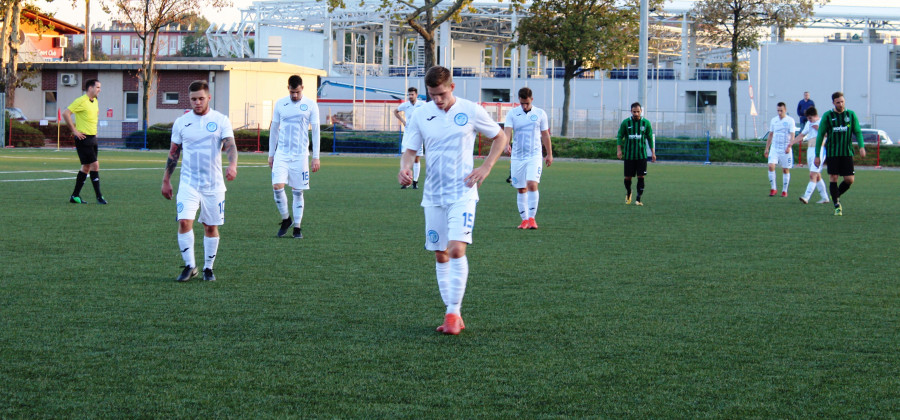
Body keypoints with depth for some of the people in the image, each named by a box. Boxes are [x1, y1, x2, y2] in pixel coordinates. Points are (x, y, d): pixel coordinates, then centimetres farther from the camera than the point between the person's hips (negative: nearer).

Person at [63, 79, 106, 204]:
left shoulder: (95, 101, 13)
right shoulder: (81, 101, -14)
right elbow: (65, 113, -18)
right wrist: (74, 130, -16)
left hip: (93, 137, 9)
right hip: (83, 138, -9)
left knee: (86, 167, 10)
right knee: (94, 165, -11)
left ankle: (75, 196, 17)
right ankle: (98, 196, -7)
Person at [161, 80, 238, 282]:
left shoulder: (221, 121, 0)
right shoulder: (181, 122, 6)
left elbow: (230, 145, -11)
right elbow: (173, 153, 13)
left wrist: (232, 165, -31)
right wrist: (166, 180, 12)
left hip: (214, 185, -1)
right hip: (188, 183, 1)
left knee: (211, 227, 6)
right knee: (184, 222, -14)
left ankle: (208, 268, 20)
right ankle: (189, 266, -3)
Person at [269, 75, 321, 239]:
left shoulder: (310, 105, 0)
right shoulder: (280, 104, 6)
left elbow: (316, 131, 2)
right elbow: (274, 129, 13)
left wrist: (316, 157, -2)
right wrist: (271, 154, 12)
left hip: (300, 155, -1)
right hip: (282, 153, 1)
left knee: (298, 191, 2)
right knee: (277, 186, -13)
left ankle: (297, 227, 12)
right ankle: (286, 219, 7)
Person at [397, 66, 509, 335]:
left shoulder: (471, 111, -4)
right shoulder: (421, 115, 2)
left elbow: (500, 138, 8)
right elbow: (409, 150, 4)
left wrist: (486, 167, -5)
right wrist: (405, 169, -19)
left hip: (462, 193, -4)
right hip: (433, 195, 4)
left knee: (457, 249, -18)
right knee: (440, 255, 7)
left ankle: (454, 312, -11)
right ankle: (453, 315, 15)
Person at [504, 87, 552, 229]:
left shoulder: (540, 114, 4)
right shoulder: (512, 114, 2)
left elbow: (545, 135, 12)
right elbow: (507, 131, -9)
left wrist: (549, 154, 16)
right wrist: (506, 145, -29)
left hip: (534, 155, -2)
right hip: (517, 157, 2)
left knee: (532, 184, -19)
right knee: (521, 189, 6)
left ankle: (532, 218, -14)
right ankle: (524, 219, 15)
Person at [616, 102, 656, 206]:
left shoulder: (646, 123, 3)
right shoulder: (626, 123, 1)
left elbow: (650, 138, 10)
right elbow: (620, 137, 5)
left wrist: (653, 152, 6)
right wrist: (619, 150, -7)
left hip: (642, 155, 0)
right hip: (629, 155, 0)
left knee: (641, 177, -8)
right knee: (628, 177, 3)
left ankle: (638, 199, -2)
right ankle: (628, 193, 32)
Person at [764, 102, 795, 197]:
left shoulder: (790, 120, -4)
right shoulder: (774, 120, 9)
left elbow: (792, 135, -11)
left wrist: (789, 146, -27)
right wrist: (767, 148, 14)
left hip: (785, 150, -3)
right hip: (774, 148, 3)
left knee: (785, 170, 4)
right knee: (771, 166, -14)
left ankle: (784, 191, 14)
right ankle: (772, 188, -6)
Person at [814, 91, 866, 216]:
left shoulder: (851, 115, 6)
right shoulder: (827, 116, 0)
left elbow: (857, 132, 6)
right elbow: (820, 135, 3)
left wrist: (861, 146, -13)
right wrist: (817, 155, 0)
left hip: (847, 153, 2)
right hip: (832, 153, -2)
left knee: (849, 180, -2)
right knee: (833, 179, -6)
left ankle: (836, 196, 24)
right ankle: (837, 206, 4)